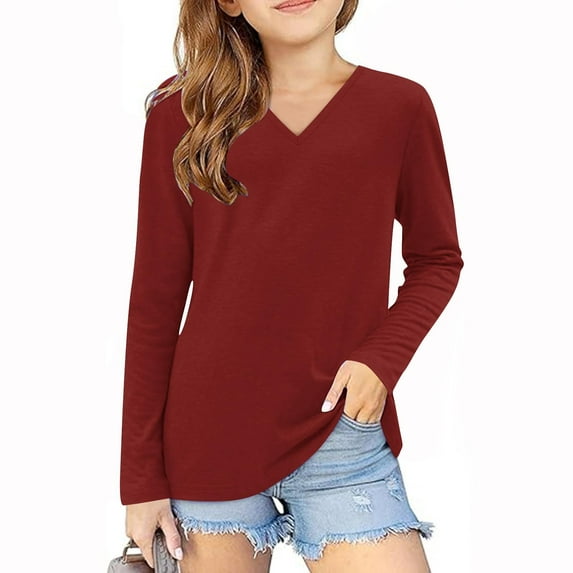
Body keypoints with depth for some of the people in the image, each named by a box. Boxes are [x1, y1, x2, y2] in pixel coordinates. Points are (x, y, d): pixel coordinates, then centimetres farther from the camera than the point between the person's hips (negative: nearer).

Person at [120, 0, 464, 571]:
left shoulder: (400, 106, 0)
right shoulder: (184, 109, -1)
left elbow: (437, 259, 10)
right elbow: (156, 296, 0)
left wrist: (382, 356, -10)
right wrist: (141, 475, 1)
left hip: (341, 432, 0)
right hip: (208, 435, 0)